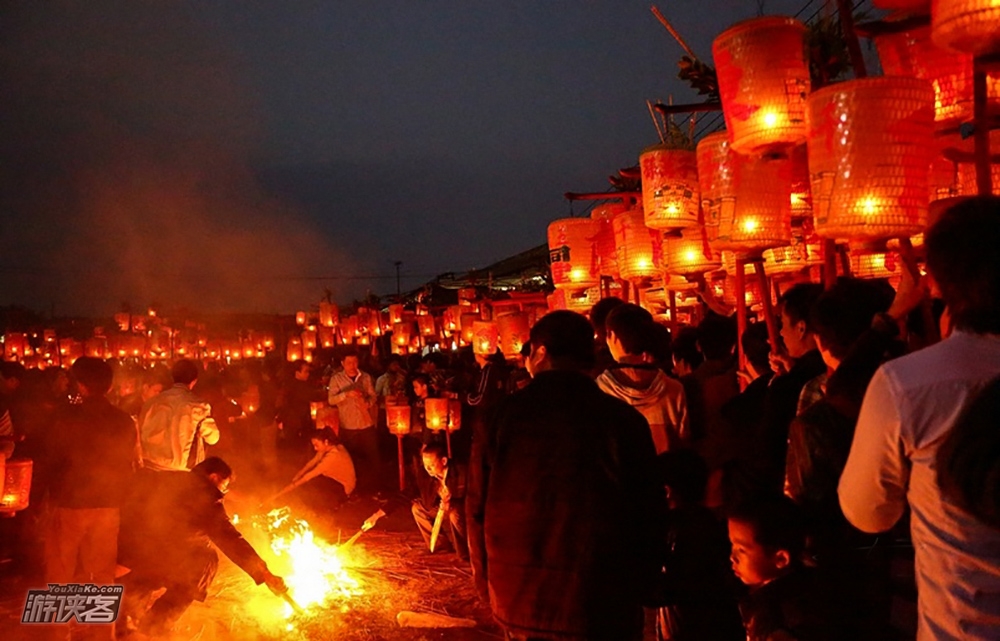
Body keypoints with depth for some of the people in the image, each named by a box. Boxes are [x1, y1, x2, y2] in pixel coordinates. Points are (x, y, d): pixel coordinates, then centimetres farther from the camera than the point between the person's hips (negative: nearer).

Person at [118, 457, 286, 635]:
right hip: (147, 552, -8)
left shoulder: (166, 479, 16)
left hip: (125, 548, 8)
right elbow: (230, 539, -7)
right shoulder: (204, 495, -4)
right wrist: (265, 575, -4)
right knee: (205, 562, 14)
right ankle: (156, 624, 15)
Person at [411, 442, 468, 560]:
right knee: (417, 507, -2)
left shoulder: (461, 473, -27)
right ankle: (438, 543, 6)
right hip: (447, 508, 7)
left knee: (455, 513, -36)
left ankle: (465, 551, -15)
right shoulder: (433, 475, -9)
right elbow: (430, 505, -6)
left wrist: (450, 503, -42)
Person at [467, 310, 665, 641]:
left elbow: (477, 511, 0)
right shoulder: (624, 420, -10)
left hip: (517, 604, 2)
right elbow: (648, 515, -5)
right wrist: (639, 591, 10)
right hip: (600, 610, -2)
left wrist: (488, 588, 13)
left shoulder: (501, 415, -5)